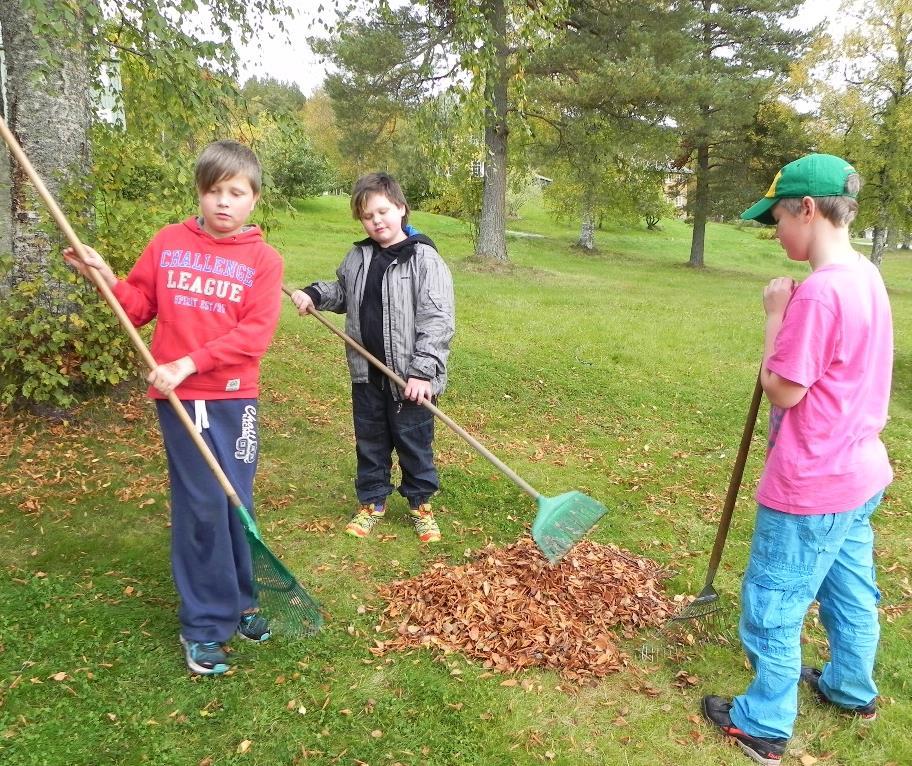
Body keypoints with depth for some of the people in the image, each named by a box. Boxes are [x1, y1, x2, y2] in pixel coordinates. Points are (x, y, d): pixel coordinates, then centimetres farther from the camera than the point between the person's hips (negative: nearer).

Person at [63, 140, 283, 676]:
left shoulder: (264, 259, -2)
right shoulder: (168, 243, 4)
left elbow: (254, 334, -12)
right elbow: (141, 307, 12)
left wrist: (189, 363, -18)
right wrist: (105, 278, -6)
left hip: (234, 396, 0)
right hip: (178, 396, 0)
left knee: (236, 501, 9)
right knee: (202, 506, -1)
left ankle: (239, 601, 30)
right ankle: (205, 626, 13)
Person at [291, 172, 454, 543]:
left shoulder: (425, 259, -13)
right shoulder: (357, 258, 6)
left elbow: (437, 320, -17)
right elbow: (342, 293, 25)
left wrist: (423, 371, -22)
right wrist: (313, 295, 5)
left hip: (410, 377, -5)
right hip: (367, 373, 5)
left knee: (414, 442, 10)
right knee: (369, 441, 17)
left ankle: (420, 505, 29)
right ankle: (371, 502, 35)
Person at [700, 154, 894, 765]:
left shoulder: (819, 290, -26)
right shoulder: (868, 278, 5)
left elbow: (782, 392, -19)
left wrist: (775, 314, -13)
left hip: (811, 488, -10)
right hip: (860, 474, 10)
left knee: (772, 607, 8)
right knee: (851, 592, 27)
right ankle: (852, 689, 48)